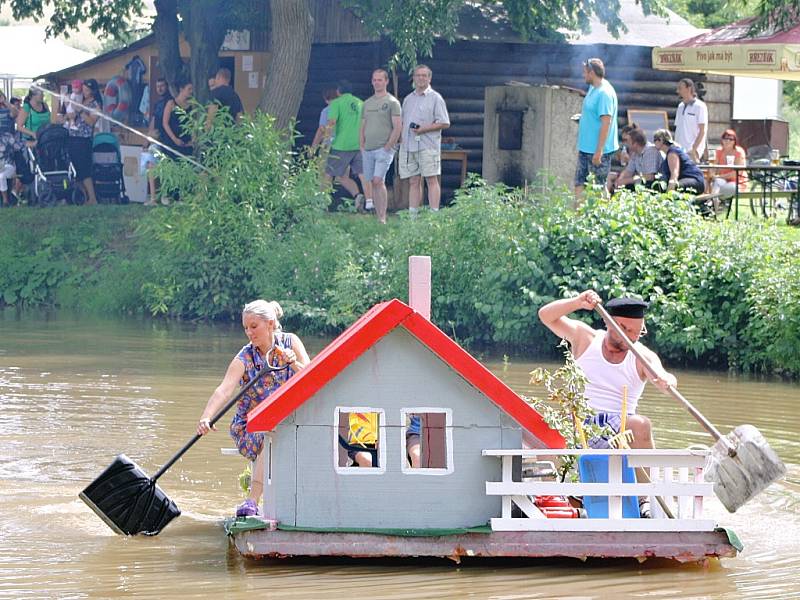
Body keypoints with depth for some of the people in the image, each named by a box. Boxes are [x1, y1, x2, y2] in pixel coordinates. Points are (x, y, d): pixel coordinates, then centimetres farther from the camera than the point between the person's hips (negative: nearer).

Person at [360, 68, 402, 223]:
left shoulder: (392, 102, -1)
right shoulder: (367, 103, 17)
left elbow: (397, 127, -7)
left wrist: (387, 147, -11)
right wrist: (362, 147, 9)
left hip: (384, 149, -6)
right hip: (368, 150, 6)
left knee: (378, 181, -17)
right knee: (372, 183, 5)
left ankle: (383, 219, -17)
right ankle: (378, 217, 9)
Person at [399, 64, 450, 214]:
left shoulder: (435, 98, 1)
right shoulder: (408, 99, 19)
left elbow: (445, 123, -4)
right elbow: (402, 122, 27)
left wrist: (424, 129, -13)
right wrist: (401, 137, 7)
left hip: (428, 146, -6)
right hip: (408, 146, 6)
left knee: (431, 180, -7)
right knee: (413, 182, 6)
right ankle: (412, 215, 7)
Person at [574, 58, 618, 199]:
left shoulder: (605, 93, -19)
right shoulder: (593, 89, 11)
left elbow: (606, 123, -23)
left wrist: (599, 151, -24)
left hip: (597, 150, -10)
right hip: (586, 147, 10)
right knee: (579, 183, 10)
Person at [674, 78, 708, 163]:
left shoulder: (699, 106, -6)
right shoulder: (681, 106, 16)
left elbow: (702, 131, -10)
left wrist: (694, 149, -17)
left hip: (691, 151, -7)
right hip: (679, 150, 7)